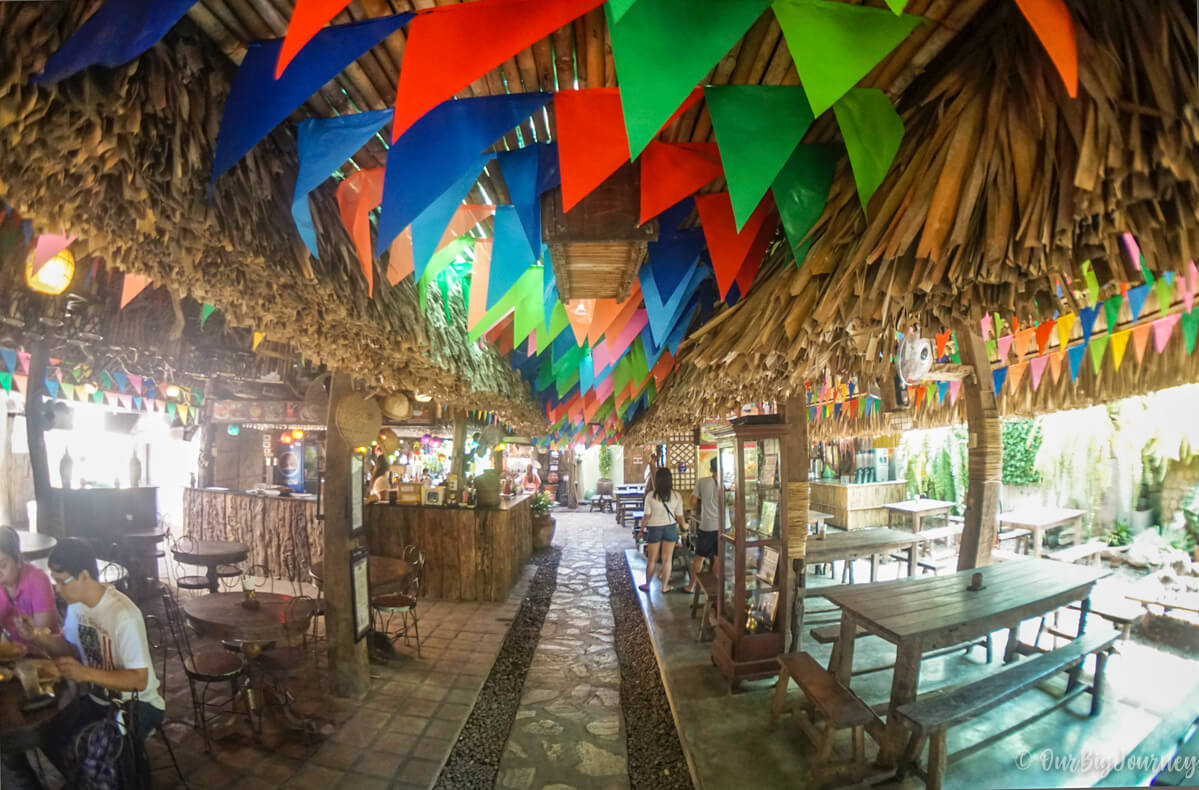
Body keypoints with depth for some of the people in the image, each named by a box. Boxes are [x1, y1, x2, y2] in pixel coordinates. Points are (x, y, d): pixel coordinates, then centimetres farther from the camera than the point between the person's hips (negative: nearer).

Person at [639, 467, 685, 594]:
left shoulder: (650, 496, -13)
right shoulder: (676, 496, -8)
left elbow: (647, 516, -9)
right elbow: (679, 517, -3)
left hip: (654, 529, -1)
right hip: (670, 528, 1)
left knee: (652, 560, 14)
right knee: (667, 559, 11)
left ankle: (647, 585, 27)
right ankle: (665, 586, 19)